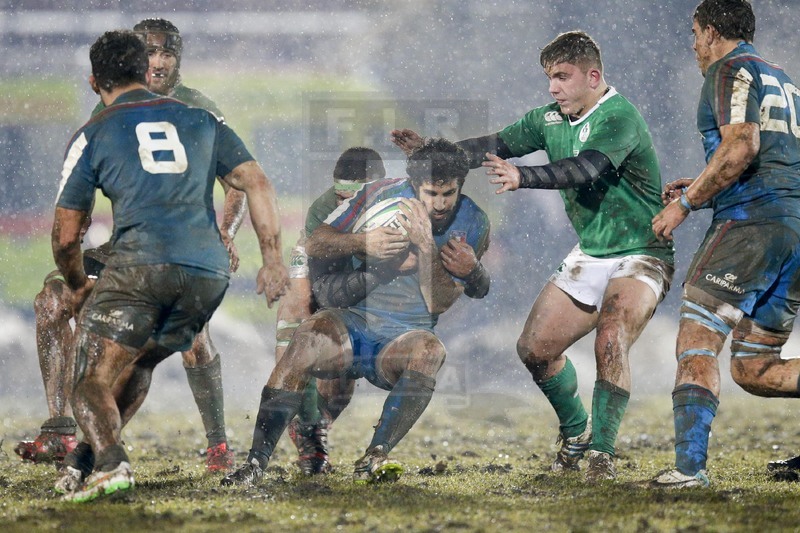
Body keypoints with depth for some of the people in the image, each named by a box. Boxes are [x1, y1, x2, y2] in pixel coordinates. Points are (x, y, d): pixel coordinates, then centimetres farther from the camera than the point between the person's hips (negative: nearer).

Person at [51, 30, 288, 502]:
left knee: (93, 383, -2)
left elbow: (66, 236, 15)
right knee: (139, 366, 26)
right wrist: (273, 260, 16)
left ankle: (110, 463, -29)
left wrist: (78, 286, 33)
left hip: (141, 263, -4)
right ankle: (84, 462, 18)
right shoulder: (201, 121, 22)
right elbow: (258, 184, 13)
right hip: (210, 271, 4)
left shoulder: (93, 136, 13)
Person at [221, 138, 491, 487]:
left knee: (430, 350, -34)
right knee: (310, 335, -32)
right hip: (352, 325, 0)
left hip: (404, 340, 0)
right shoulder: (382, 195, -2)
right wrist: (364, 244, -17)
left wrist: (426, 245, -23)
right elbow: (315, 244, 0)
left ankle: (373, 459, -40)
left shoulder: (472, 224, -3)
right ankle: (256, 462, -34)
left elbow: (439, 303, -10)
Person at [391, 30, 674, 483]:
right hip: (590, 255, 8)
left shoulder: (619, 117, -21)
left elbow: (585, 168, -37)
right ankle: (576, 432, 27)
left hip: (639, 257, -8)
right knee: (535, 348, 4)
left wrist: (522, 177, -50)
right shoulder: (552, 120, 5)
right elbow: (498, 146, 5)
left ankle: (602, 454, -21)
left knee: (611, 343, -29)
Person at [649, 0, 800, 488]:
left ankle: (689, 465, -21)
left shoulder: (731, 70, -1)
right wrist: (702, 189, 28)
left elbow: (741, 147, -16)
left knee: (696, 346, -10)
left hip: (751, 223, -9)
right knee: (753, 370, 10)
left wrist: (686, 202, -8)